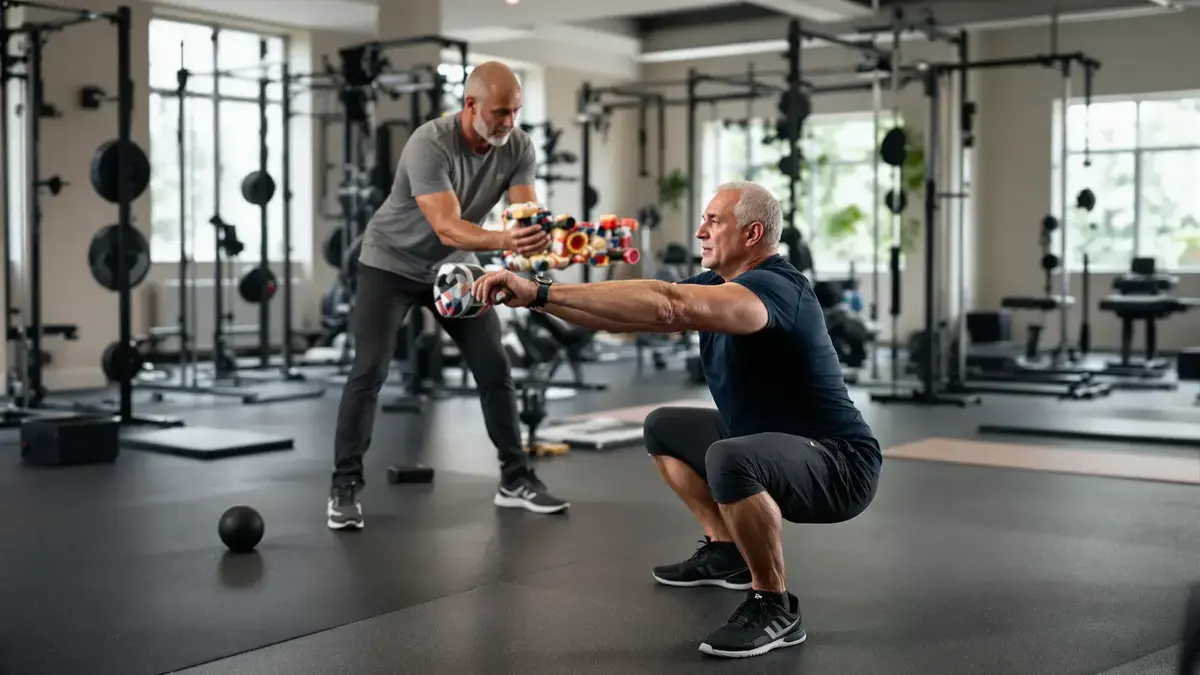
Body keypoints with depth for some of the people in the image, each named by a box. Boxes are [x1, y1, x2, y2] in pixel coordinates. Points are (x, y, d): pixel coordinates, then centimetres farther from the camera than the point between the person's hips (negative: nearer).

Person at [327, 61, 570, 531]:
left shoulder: (518, 148, -15)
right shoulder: (429, 144, -32)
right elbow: (447, 228, -42)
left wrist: (539, 239, -50)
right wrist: (502, 242, -61)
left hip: (454, 266, 5)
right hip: (392, 263, -5)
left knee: (494, 369, 1)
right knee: (369, 372, -12)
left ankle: (515, 479, 11)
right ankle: (345, 487, -2)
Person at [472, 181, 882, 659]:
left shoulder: (775, 288, -25)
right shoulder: (717, 286, 5)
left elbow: (666, 306, -40)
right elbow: (629, 315, 3)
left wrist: (543, 291, -41)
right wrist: (535, 296, -8)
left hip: (838, 465, -10)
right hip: (772, 448, 10)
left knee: (728, 459, -38)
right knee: (664, 429, 21)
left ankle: (774, 607, -18)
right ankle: (726, 552, 24)